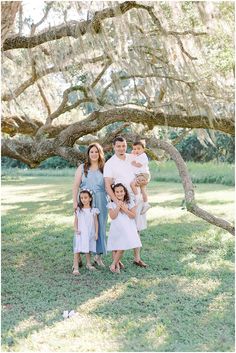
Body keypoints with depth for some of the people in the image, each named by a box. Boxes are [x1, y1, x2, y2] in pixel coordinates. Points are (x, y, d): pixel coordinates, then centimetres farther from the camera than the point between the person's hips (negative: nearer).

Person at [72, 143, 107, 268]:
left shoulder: (104, 168, 9)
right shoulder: (82, 167, 7)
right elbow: (76, 186, 4)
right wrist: (75, 201, -5)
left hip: (100, 203, 1)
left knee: (100, 227, 4)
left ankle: (98, 256, 16)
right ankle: (78, 256, 6)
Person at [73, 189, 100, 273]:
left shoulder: (93, 210, 1)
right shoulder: (78, 210, 0)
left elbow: (96, 222, 4)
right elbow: (76, 222, 3)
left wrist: (96, 233, 1)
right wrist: (76, 230, -12)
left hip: (90, 234, 1)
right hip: (80, 234, -1)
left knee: (88, 250, 15)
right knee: (77, 250, -7)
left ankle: (88, 264, 33)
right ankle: (76, 268, -5)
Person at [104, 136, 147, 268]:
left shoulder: (133, 158, 9)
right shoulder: (110, 164, -6)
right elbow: (107, 185, -13)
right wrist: (116, 201, -26)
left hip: (136, 198, 5)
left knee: (137, 229, 10)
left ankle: (137, 258, 20)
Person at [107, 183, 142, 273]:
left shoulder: (130, 203, 5)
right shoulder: (111, 204, 4)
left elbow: (133, 216, 0)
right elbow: (112, 216, -8)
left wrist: (125, 209, -11)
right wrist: (118, 207, -12)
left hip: (127, 229, 0)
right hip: (116, 229, 0)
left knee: (121, 248, -9)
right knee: (115, 248, -5)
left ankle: (113, 264, 5)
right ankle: (117, 265, 6)